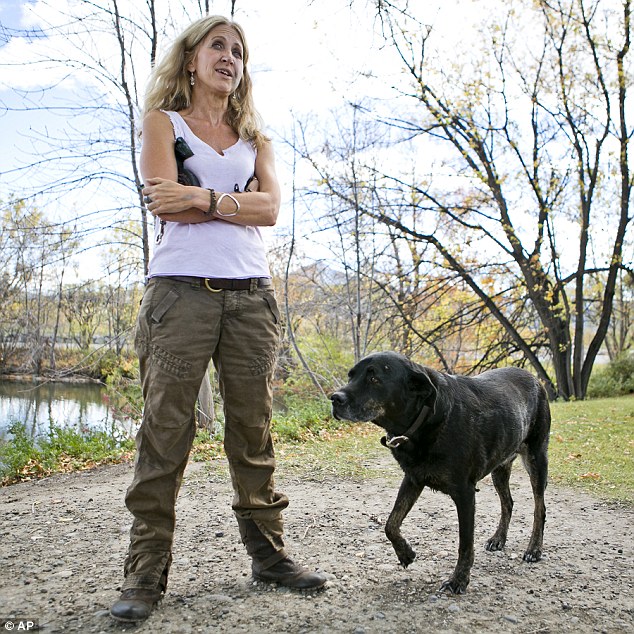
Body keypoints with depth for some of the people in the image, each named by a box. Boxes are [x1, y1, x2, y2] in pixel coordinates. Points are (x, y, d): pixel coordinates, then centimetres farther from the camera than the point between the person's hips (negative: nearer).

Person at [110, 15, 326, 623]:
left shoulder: (254, 137, 22)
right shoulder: (163, 122, 13)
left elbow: (270, 207, 3)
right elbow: (166, 204, -5)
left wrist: (203, 197, -8)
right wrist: (239, 202, -1)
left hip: (250, 294, 3)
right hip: (181, 290, -3)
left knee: (254, 427, 4)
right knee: (165, 429, -5)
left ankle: (267, 551, 15)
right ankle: (146, 570, 4)